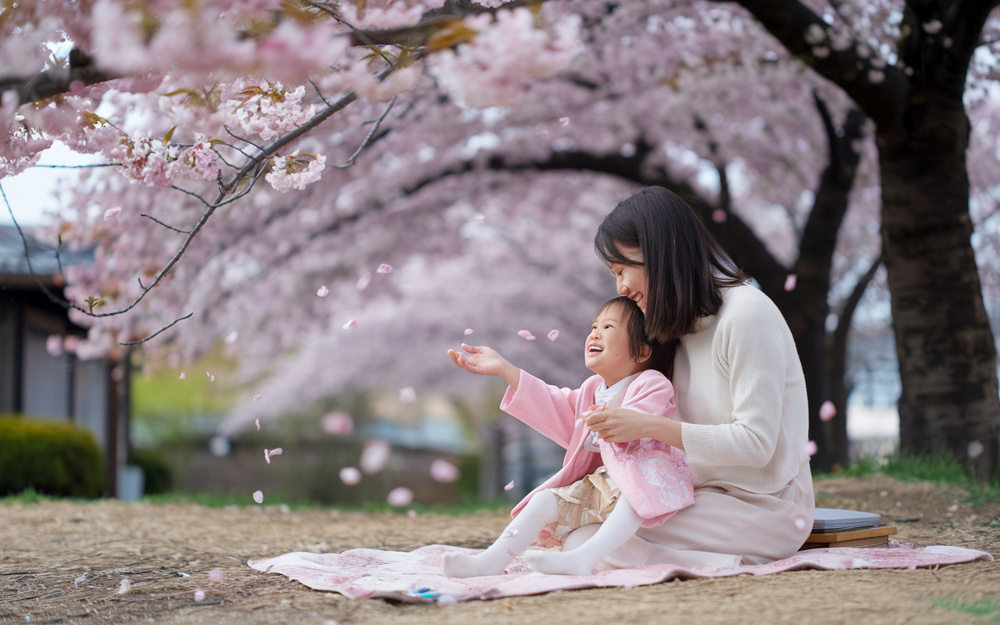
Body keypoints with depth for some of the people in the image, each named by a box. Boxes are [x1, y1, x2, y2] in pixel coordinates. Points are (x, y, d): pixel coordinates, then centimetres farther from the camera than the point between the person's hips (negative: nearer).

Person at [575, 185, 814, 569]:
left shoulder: (747, 313, -14)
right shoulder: (683, 328, 15)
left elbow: (755, 443, -20)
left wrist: (649, 427, -22)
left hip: (762, 508, -9)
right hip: (709, 497, 9)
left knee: (583, 546, -22)